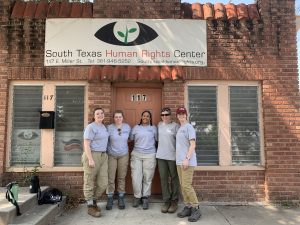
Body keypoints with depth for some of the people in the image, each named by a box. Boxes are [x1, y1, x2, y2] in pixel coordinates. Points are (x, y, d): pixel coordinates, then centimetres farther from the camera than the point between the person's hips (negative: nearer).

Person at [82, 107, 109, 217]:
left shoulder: (103, 127, 15)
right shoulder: (91, 127, -9)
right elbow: (86, 144, -14)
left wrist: (104, 155, 13)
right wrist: (90, 159, -20)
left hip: (103, 156, 8)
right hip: (92, 155, -7)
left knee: (103, 183, 8)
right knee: (89, 182, 6)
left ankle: (93, 201, 30)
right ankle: (90, 206, 19)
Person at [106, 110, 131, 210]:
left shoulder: (127, 127, 1)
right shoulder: (109, 128, -8)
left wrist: (124, 145, 9)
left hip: (123, 155, 2)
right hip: (111, 155, -2)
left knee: (122, 177, 8)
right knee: (110, 178, 0)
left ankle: (121, 198, 21)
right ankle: (110, 199, 15)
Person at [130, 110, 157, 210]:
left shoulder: (153, 128, 9)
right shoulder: (135, 128, 10)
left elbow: (157, 140, 12)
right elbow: (130, 139, 10)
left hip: (150, 155, 0)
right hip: (136, 155, 1)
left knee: (147, 178, 2)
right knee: (136, 177, -2)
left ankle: (145, 198, 16)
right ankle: (137, 197, 17)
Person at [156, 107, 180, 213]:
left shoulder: (175, 126, -4)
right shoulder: (159, 125, 10)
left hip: (172, 156, -4)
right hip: (161, 156, 4)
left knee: (174, 179, 6)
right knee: (163, 179, 6)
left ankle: (174, 201, 19)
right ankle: (166, 201, 18)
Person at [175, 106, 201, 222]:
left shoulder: (189, 127, -7)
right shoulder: (179, 128, 17)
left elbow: (192, 145, -13)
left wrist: (187, 158, -20)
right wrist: (180, 159, 15)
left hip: (187, 161, -8)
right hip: (179, 161, 8)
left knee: (187, 185, -9)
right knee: (182, 186, 9)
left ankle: (196, 209, 3)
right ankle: (188, 207, 19)